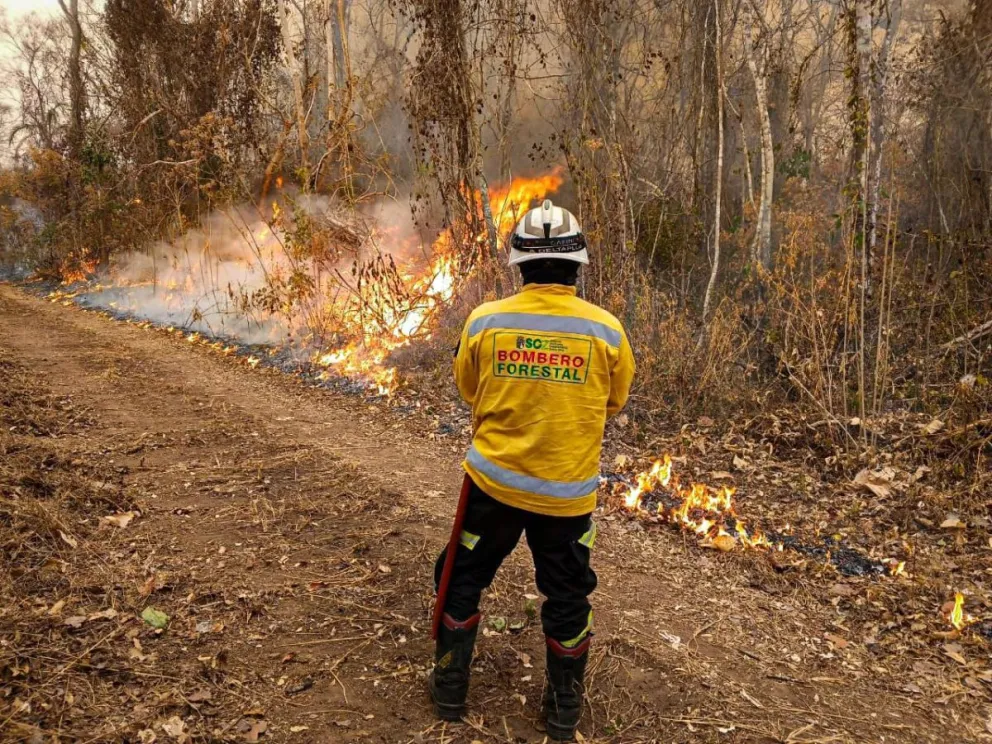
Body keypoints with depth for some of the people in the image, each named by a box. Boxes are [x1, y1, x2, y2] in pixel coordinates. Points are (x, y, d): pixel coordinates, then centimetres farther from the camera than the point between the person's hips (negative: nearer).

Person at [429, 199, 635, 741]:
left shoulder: (483, 321, -11)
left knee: (464, 581, 21)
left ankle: (450, 685, 34)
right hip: (568, 492, 0)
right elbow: (613, 401, 3)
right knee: (567, 597, 18)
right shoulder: (606, 330, -13)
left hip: (493, 480, 1)